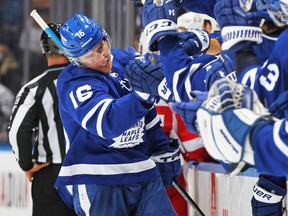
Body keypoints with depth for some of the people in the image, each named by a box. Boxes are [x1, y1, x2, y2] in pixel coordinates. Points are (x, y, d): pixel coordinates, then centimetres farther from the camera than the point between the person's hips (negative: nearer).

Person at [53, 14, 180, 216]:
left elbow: (148, 116, 20)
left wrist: (165, 154, 21)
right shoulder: (73, 83, -14)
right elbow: (108, 122, -30)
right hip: (97, 183, -6)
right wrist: (143, 91, -37)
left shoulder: (125, 60, 8)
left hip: (143, 172, 6)